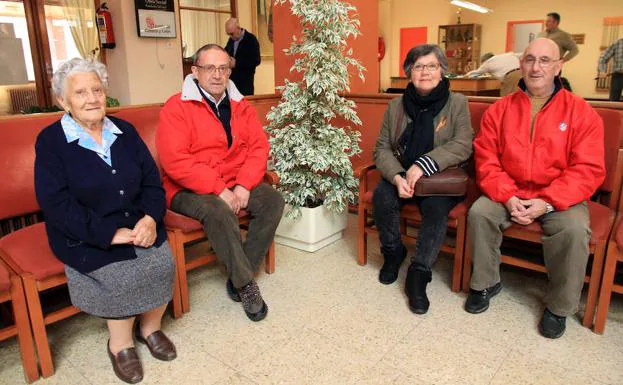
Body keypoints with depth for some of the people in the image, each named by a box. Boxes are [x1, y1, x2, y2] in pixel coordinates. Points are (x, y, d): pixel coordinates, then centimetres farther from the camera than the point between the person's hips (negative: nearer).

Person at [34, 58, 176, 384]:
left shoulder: (124, 131, 8)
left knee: (163, 262, -21)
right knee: (123, 274, -27)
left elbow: (151, 179, 5)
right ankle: (119, 344, 0)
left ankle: (150, 326, 6)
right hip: (85, 236, -3)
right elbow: (56, 203, -14)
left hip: (137, 223, 4)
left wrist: (151, 217, -16)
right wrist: (110, 234, -23)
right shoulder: (51, 141, -5)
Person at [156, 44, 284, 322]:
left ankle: (239, 276, -9)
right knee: (219, 212, -34)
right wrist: (219, 190, -22)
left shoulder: (240, 106, 8)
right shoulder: (176, 107, -8)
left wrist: (244, 186, -16)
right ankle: (245, 284, -15)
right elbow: (175, 161, -19)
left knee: (273, 201, -17)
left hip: (235, 184, 6)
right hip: (189, 190, -5)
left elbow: (259, 146, 1)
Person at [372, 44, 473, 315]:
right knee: (382, 196, -27)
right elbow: (382, 148, 1)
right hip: (401, 176, 3)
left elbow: (463, 145, -12)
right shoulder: (396, 106, 7)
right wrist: (397, 177, -19)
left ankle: (419, 274, -18)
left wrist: (423, 164, -25)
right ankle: (393, 253, 1)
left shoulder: (456, 103, 0)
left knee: (436, 207, -33)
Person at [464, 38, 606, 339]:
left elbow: (588, 170, -10)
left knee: (574, 229, -29)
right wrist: (508, 197, -18)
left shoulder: (581, 112, -3)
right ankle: (486, 283, 0)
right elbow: (486, 159, -3)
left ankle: (559, 306, -5)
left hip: (559, 198, -2)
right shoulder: (499, 110, 2)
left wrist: (547, 202, -22)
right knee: (479, 213, -23)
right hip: (508, 194, 2)